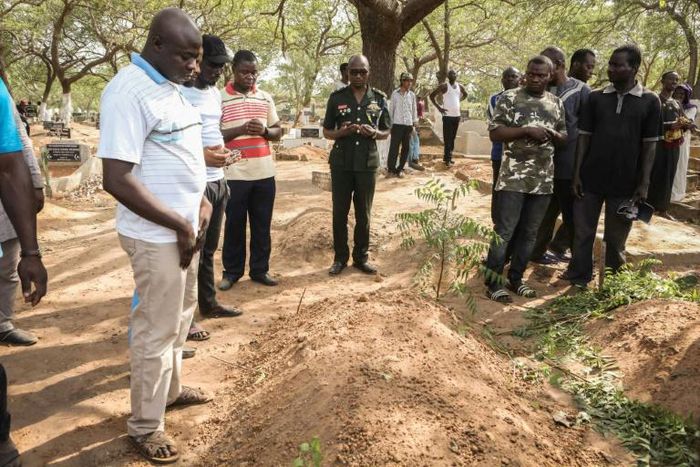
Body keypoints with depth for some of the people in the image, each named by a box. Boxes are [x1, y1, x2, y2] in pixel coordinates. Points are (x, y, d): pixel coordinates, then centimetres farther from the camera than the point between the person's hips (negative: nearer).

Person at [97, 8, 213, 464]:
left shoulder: (172, 87, 9)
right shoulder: (128, 91, -19)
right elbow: (117, 179, -25)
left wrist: (201, 203, 5)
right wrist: (179, 226, -19)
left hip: (184, 227, 9)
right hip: (157, 236, -9)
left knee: (180, 316, 21)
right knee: (157, 329, 3)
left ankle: (171, 389, 41)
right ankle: (145, 426, 20)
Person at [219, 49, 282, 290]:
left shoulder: (266, 98, 10)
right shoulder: (219, 98, -3)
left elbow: (278, 132, 14)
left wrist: (264, 130, -8)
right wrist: (240, 129, -19)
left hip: (264, 172, 4)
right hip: (234, 174, -4)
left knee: (262, 224, 10)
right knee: (234, 224, 6)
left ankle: (260, 269, 21)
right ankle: (232, 271, 19)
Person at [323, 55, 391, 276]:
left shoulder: (379, 98, 3)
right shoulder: (337, 97, 1)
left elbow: (386, 132, 9)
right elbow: (327, 131, 6)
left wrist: (373, 133, -13)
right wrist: (341, 132, -16)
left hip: (368, 164, 1)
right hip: (341, 164, 0)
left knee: (363, 214, 8)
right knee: (340, 213, 5)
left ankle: (361, 257, 22)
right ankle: (340, 258, 19)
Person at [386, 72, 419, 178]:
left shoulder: (412, 95, 8)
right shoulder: (395, 93, 0)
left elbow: (414, 110, 12)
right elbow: (391, 109, 2)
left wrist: (415, 124, 8)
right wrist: (390, 123, -1)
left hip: (408, 125, 3)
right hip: (397, 124, -3)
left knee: (406, 148, 4)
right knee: (394, 147, -7)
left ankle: (400, 169, 13)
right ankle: (391, 169, 0)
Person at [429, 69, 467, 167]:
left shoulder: (460, 86, 10)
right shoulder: (444, 86, -7)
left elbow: (465, 94, 31)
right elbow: (432, 95, -6)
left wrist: (459, 101, 15)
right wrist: (438, 107, -10)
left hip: (457, 115, 6)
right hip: (447, 115, -6)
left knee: (452, 138, 11)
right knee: (447, 138, -7)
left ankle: (447, 157, 19)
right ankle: (447, 159, -7)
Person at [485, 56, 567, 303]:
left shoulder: (556, 103, 12)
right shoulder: (510, 98, -3)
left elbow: (564, 137, 18)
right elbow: (494, 132, -8)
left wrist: (553, 134, -6)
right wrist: (526, 130, -20)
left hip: (543, 180, 5)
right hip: (513, 178, -5)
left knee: (529, 233, 11)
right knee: (504, 231, -3)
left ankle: (515, 278, 23)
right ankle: (492, 282, 7)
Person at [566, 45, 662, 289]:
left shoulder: (650, 101, -1)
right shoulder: (596, 97, 2)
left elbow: (650, 145, 0)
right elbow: (584, 136, 3)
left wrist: (644, 183, -5)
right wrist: (577, 174, -3)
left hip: (625, 183, -1)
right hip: (590, 179, 1)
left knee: (616, 237, 11)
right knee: (583, 231, 5)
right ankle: (579, 276, 19)